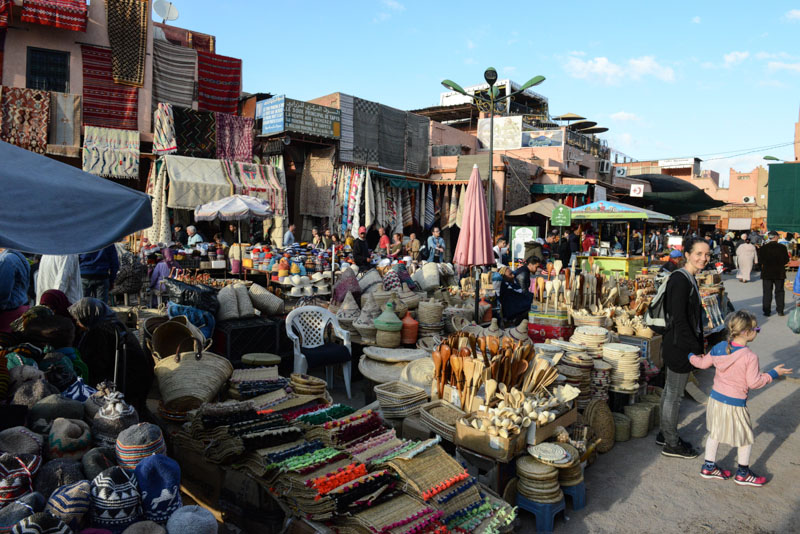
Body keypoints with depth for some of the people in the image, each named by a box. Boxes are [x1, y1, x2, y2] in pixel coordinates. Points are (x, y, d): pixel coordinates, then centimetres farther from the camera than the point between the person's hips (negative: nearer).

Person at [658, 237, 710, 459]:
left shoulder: (689, 279, 11)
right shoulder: (681, 280, -20)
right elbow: (679, 319, -23)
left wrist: (696, 345, 17)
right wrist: (695, 348, -19)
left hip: (678, 346, 10)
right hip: (679, 347, -10)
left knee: (669, 391, 19)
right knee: (674, 396, 3)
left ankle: (665, 434, 34)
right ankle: (671, 444, 16)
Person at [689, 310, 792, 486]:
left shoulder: (719, 347, -4)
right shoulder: (750, 357, -22)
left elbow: (703, 363, 9)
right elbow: (754, 382, -15)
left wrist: (692, 356, 29)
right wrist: (773, 373, -3)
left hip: (715, 398, 6)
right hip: (735, 404, -6)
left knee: (714, 433, 20)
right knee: (746, 438, 15)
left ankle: (709, 467, 31)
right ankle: (743, 474, 29)